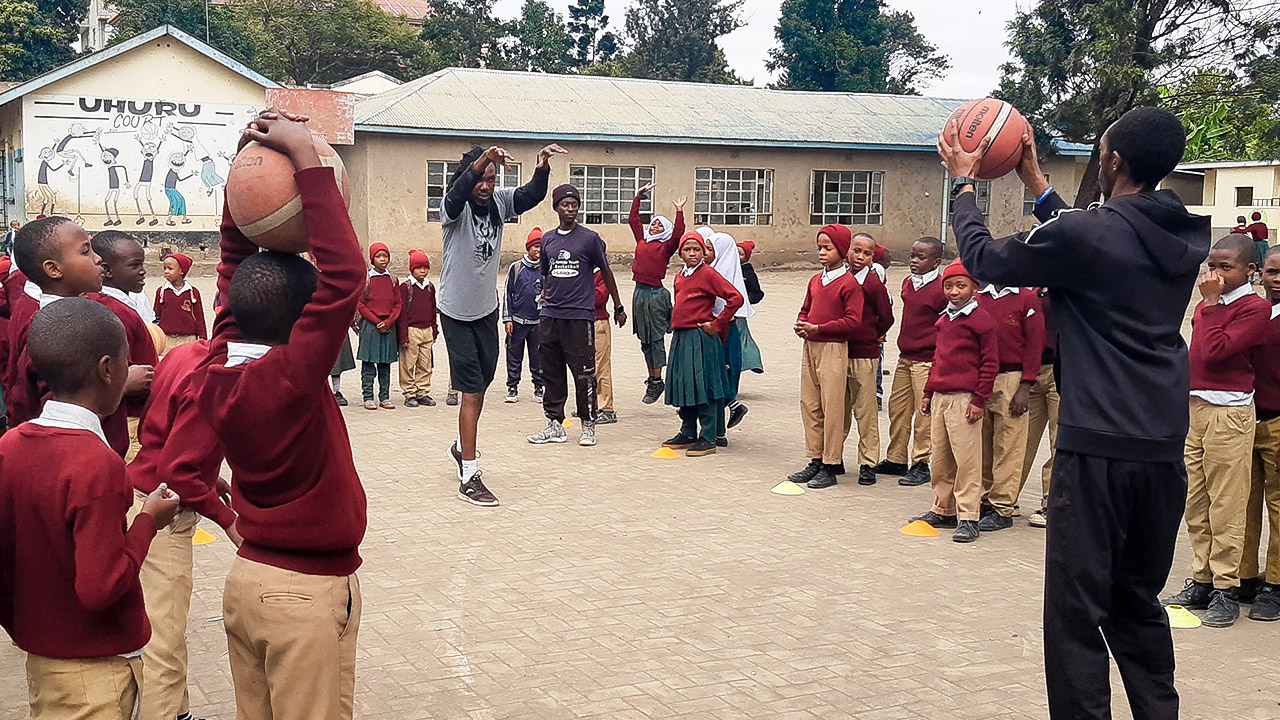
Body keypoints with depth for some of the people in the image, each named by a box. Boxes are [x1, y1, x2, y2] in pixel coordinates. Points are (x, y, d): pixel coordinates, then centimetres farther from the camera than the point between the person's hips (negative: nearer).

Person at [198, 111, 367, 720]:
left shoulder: (219, 368, -3)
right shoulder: (290, 379, -23)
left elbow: (235, 263, 8)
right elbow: (343, 274, -31)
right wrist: (306, 158, -26)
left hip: (246, 577, 8)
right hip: (310, 590, -8)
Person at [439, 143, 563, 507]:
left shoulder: (499, 203, -1)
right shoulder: (455, 209, -15)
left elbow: (531, 195, -15)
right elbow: (457, 193, -38)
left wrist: (542, 168, -36)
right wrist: (480, 161, -55)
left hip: (487, 310, 6)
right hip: (457, 313, -6)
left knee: (481, 384, 19)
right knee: (472, 391, -9)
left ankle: (462, 446, 44)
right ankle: (469, 479, -5)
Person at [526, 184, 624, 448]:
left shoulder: (590, 239, -1)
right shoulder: (547, 240, 12)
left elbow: (606, 272, 7)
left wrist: (618, 307, 12)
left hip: (580, 317, -4)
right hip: (550, 317, 5)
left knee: (583, 373, -2)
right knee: (551, 373, 8)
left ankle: (588, 425, 8)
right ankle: (554, 423, 17)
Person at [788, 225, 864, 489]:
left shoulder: (849, 283, -10)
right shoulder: (815, 281, 13)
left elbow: (853, 321, -16)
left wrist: (818, 328, -17)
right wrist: (800, 325, 1)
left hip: (833, 349, -8)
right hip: (810, 347, 8)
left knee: (832, 407, -4)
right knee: (809, 405, 10)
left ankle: (830, 466, 3)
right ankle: (815, 461, 19)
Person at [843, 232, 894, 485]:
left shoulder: (874, 284, -7)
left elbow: (886, 318, -1)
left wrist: (871, 337, 10)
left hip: (864, 355, -5)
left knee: (866, 411, 1)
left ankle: (868, 464, 8)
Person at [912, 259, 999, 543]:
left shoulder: (981, 319, -8)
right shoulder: (944, 319, 16)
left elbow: (990, 363, -9)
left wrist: (980, 400, -12)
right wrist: (928, 392, 22)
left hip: (965, 399, -8)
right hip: (940, 398, 8)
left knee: (967, 460, -6)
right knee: (940, 459, 13)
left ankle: (968, 517, -1)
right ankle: (943, 510, 24)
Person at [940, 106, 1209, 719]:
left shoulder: (1085, 233, -14)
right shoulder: (1187, 237, 8)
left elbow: (983, 259, -1)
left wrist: (963, 182, 13)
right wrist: (1036, 184, 29)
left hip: (1097, 448, -7)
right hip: (1165, 449, 7)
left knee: (1077, 607, 1)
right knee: (1139, 603, 19)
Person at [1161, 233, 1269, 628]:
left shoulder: (1255, 307, -9)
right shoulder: (1210, 305, 16)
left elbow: (1214, 351, -19)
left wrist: (1209, 303, -14)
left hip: (1228, 413, -8)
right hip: (1195, 407, 8)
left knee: (1226, 507, -4)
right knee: (1196, 504, 10)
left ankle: (1226, 588, 2)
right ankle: (1201, 581, 18)